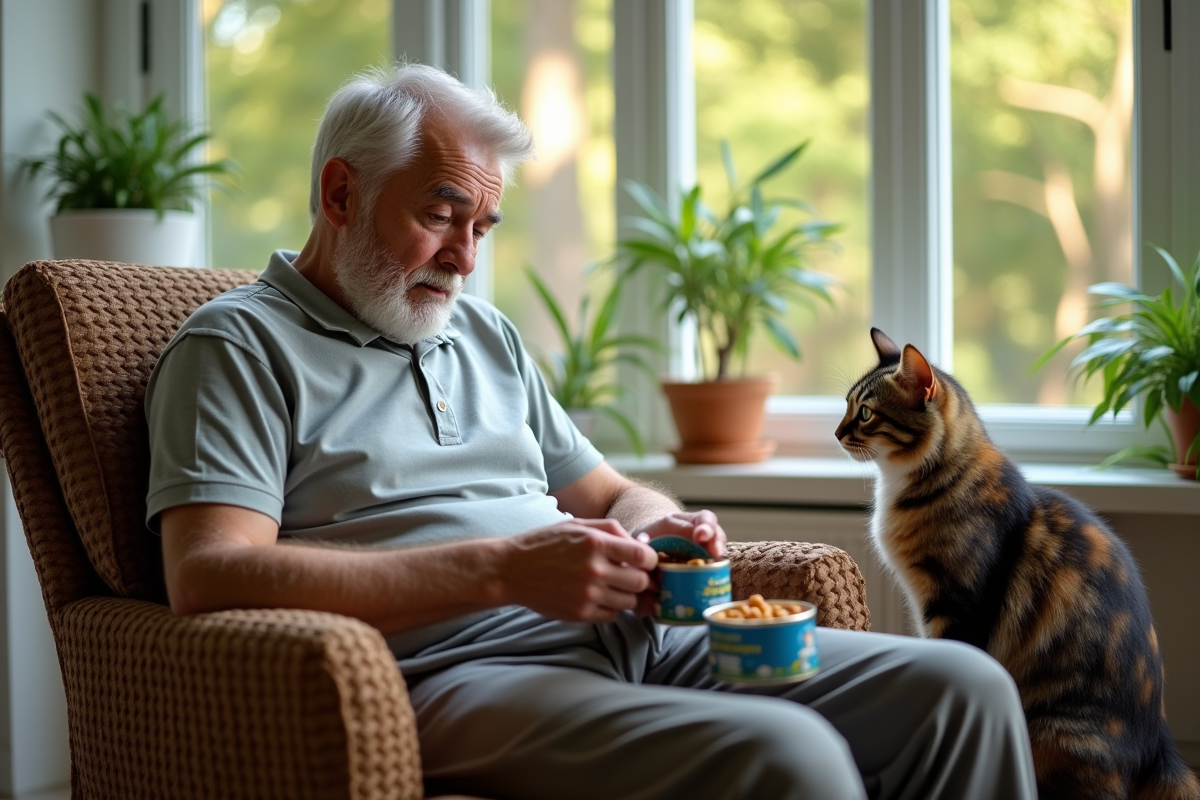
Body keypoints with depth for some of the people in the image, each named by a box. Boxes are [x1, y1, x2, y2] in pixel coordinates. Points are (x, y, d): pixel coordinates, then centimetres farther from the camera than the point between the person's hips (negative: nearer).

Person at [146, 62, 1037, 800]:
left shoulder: (486, 333, 25)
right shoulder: (239, 345, 2)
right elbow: (209, 579, -14)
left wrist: (656, 529, 2)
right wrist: (500, 569, -19)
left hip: (632, 637, 8)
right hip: (446, 671, -7)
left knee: (963, 688, -8)